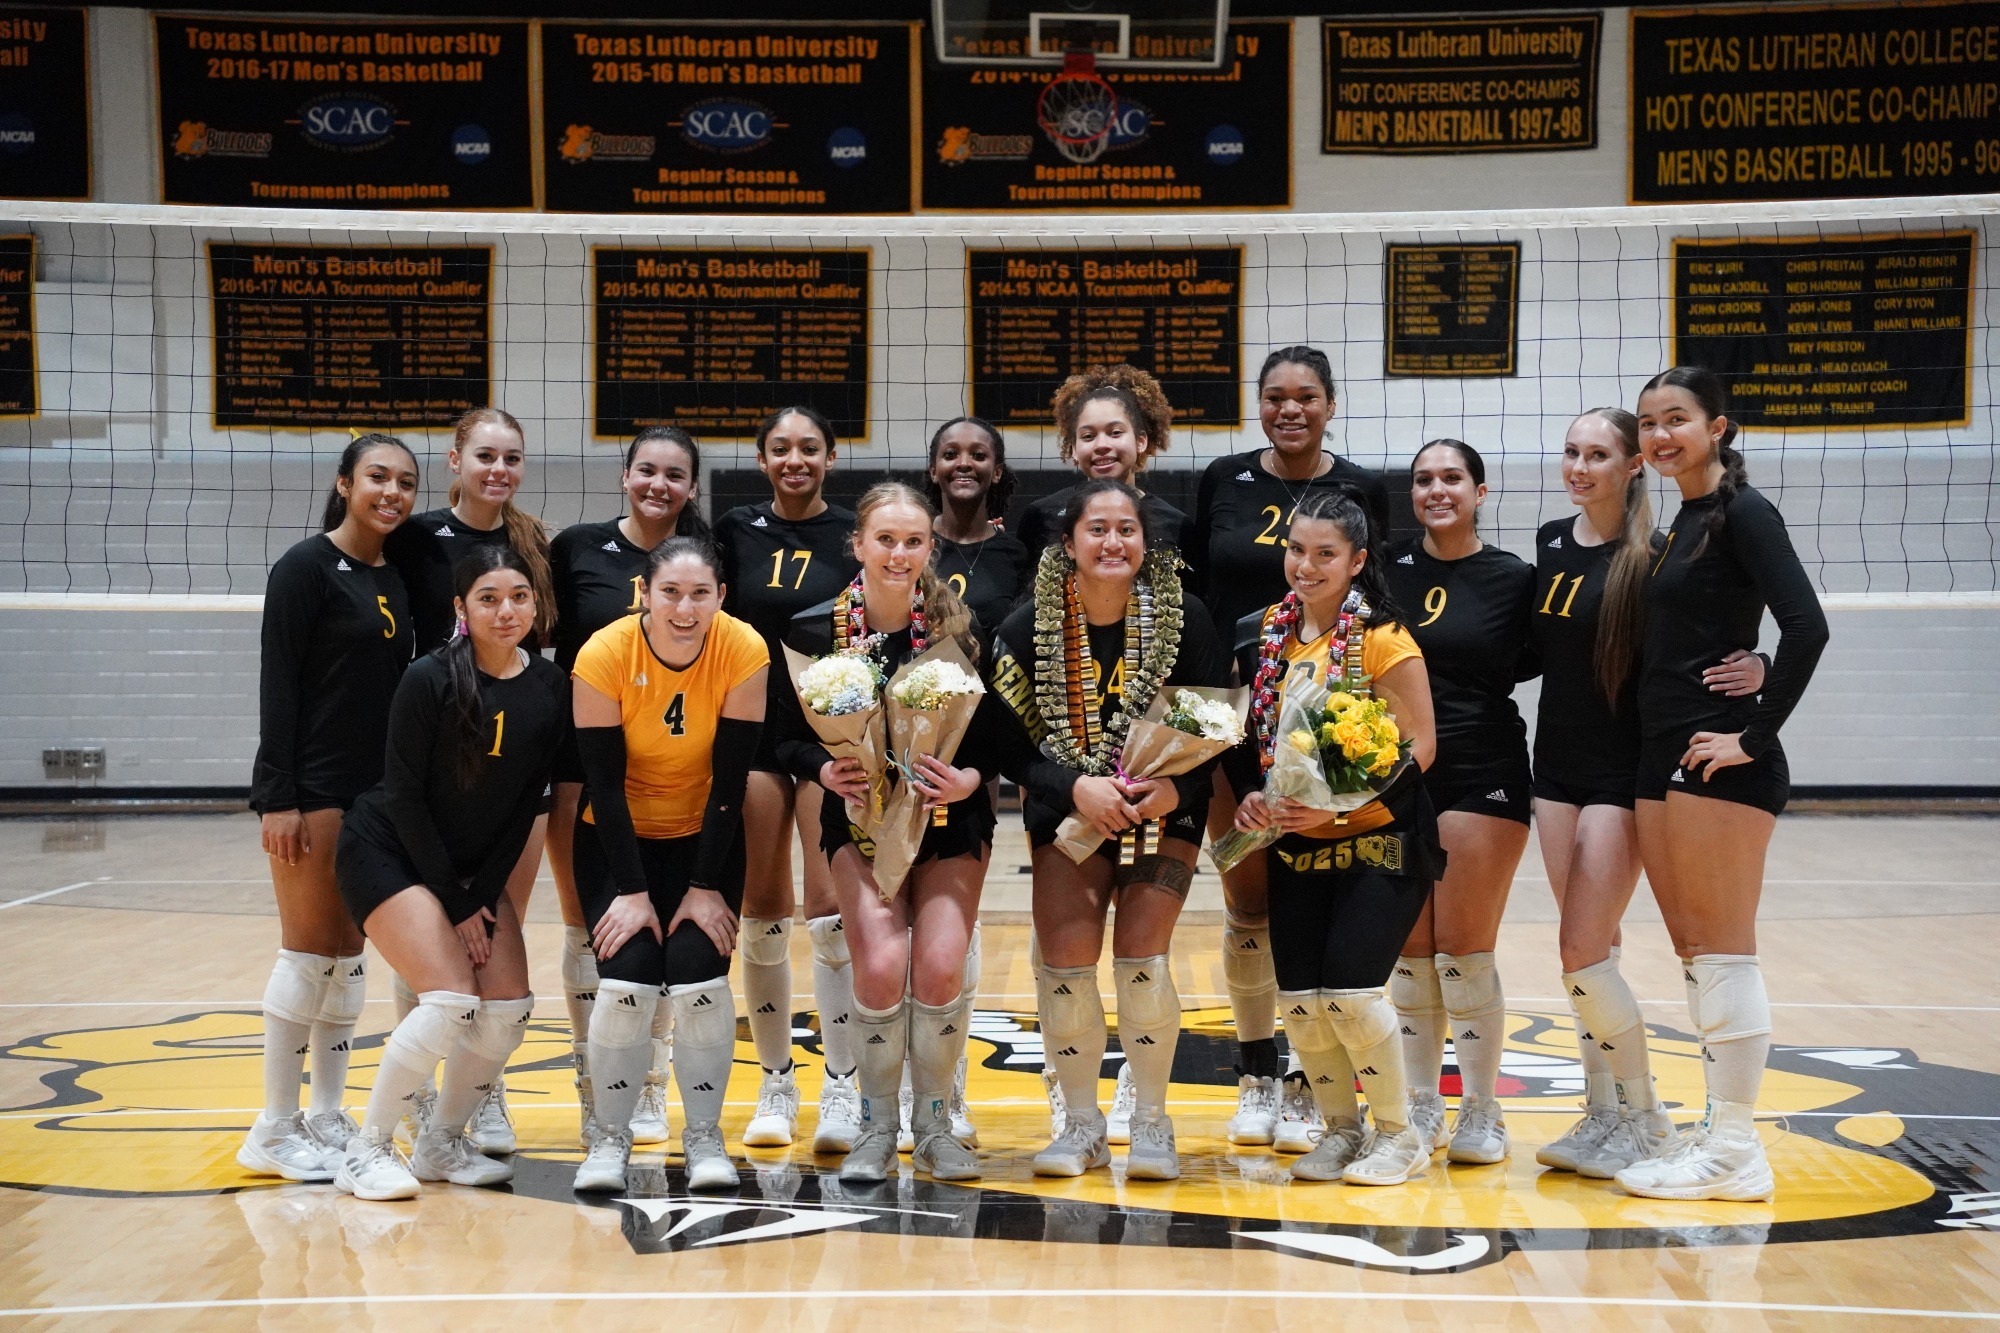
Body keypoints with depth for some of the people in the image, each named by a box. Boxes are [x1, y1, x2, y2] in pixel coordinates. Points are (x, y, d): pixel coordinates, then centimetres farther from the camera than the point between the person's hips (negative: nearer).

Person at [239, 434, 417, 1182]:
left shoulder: (399, 578, 12)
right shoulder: (307, 569, -8)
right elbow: (277, 685, -12)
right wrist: (277, 798, -18)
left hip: (377, 791, 7)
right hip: (312, 791, -7)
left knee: (349, 952, 10)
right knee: (309, 951, -5)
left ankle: (327, 1118, 19)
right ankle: (275, 1129, 4)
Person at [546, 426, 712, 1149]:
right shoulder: (576, 547, 0)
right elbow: (547, 638, 4)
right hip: (582, 755, -1)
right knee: (587, 924, 3)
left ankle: (648, 1089, 17)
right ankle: (594, 1088, 13)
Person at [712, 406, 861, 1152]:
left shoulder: (856, 536, 1)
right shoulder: (735, 531, 6)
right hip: (754, 732, 2)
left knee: (830, 910, -7)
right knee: (762, 913, 5)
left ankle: (842, 1091, 1)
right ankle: (776, 1088, 18)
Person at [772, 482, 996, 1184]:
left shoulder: (960, 626, -7)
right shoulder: (813, 630, -7)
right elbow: (790, 737, 0)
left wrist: (970, 777, -20)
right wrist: (827, 771, -20)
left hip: (951, 818, 0)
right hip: (860, 817, 0)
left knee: (940, 967, -16)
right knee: (881, 963, -19)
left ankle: (933, 1124, 9)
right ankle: (876, 1127, 4)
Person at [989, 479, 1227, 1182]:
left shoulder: (1186, 620, -9)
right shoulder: (1027, 628, -8)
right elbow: (1009, 745, -8)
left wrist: (1179, 787, -22)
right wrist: (1075, 787, -22)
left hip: (1165, 812, -1)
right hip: (1067, 811, 1)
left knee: (1140, 957, -13)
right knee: (1064, 963, -9)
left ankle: (1151, 1124, 6)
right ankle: (1081, 1124, 10)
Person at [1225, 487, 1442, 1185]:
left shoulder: (1381, 638, -12)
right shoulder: (1263, 634, 4)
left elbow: (1419, 746, -13)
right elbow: (1251, 736, 13)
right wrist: (1251, 794, -7)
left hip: (1379, 840, -5)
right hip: (1296, 845, 5)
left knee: (1350, 989, -13)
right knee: (1298, 998, 1)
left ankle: (1400, 1134, 9)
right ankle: (1341, 1128, 23)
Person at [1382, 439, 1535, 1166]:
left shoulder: (1513, 578, -2)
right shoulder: (1388, 567, 5)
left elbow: (1533, 659, 6)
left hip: (1482, 775, -3)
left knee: (1464, 950, -4)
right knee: (1410, 953, 7)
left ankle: (1482, 1112, 10)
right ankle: (1421, 1107, 18)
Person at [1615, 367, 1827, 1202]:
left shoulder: (1741, 514, -9)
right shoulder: (1684, 524, 16)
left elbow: (1805, 626, -21)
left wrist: (1754, 734, -19)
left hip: (1720, 764, -9)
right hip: (1662, 760, 9)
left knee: (1723, 952, -5)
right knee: (1695, 954, 12)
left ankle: (1735, 1154, 2)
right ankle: (1721, 1130, 21)